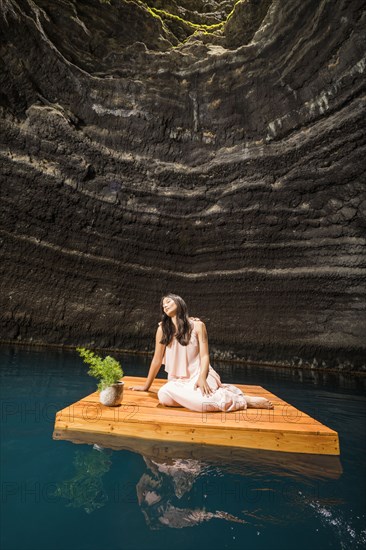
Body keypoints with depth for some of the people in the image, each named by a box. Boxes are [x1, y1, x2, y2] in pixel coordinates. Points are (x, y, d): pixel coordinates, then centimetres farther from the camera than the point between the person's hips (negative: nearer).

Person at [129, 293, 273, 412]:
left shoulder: (197, 325, -2)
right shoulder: (162, 329, 2)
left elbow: (204, 355, -5)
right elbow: (157, 359, 6)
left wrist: (202, 378, -22)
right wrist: (146, 386, 9)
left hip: (198, 375, -2)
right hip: (178, 380, 3)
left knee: (201, 400, -35)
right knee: (164, 395, -31)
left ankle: (244, 400, -10)